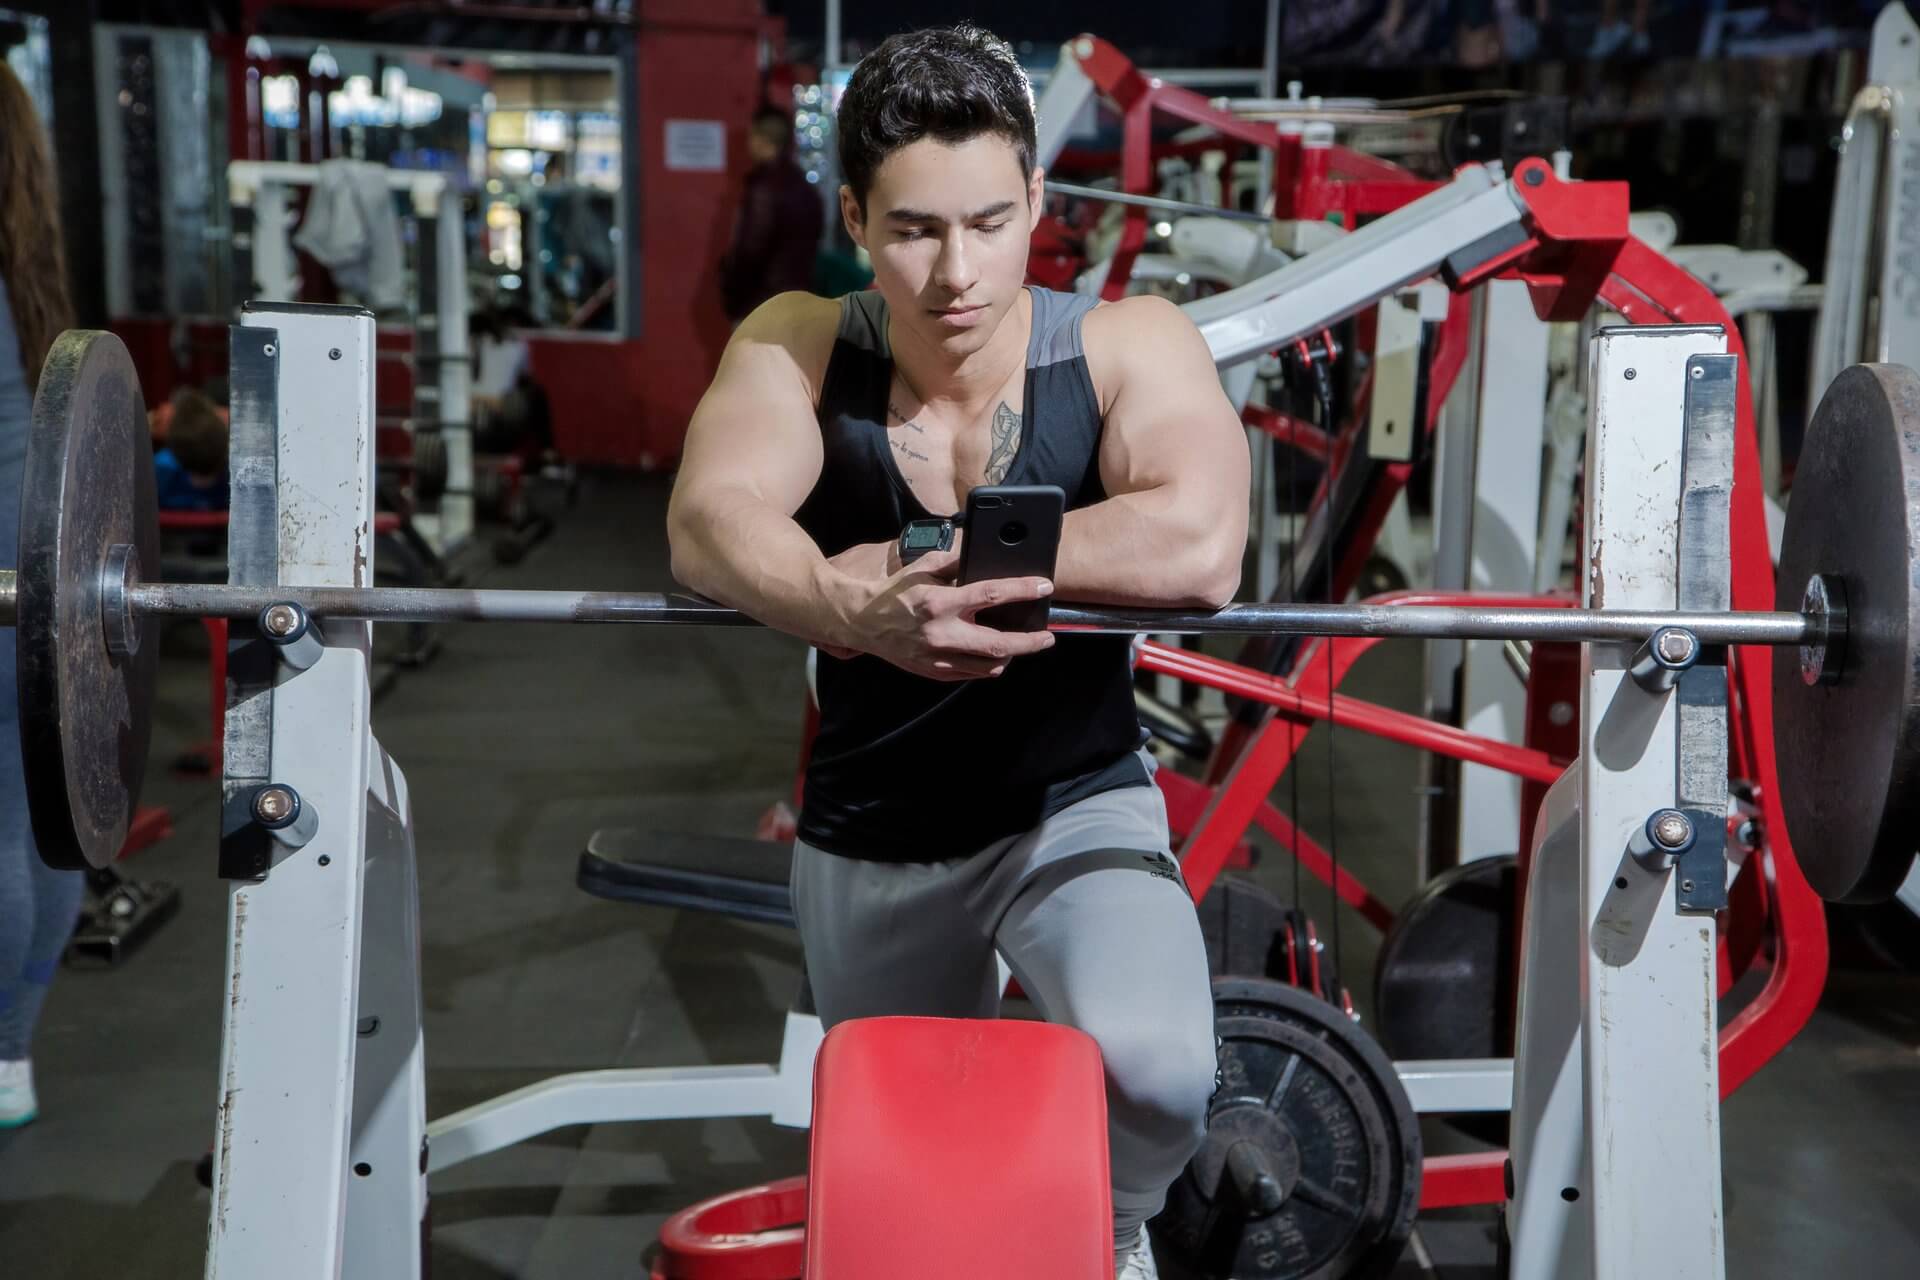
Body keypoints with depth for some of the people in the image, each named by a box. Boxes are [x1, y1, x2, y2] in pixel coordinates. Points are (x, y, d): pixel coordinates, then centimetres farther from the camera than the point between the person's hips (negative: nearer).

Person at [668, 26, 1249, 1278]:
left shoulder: (1129, 347, -18)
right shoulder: (798, 350, -12)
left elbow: (1198, 550, -37)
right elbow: (711, 520, -30)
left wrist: (917, 558, -33)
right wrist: (857, 612, -50)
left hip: (1075, 809, -3)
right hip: (866, 840, 3)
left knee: (1154, 1067, -31)